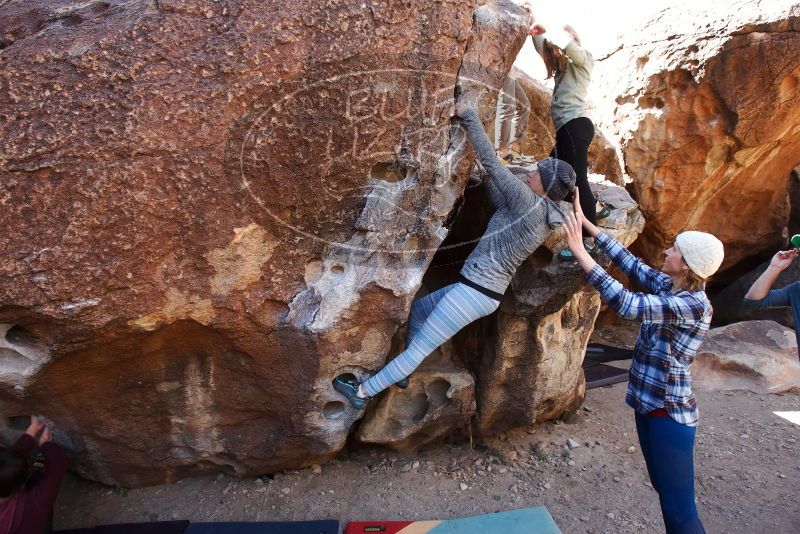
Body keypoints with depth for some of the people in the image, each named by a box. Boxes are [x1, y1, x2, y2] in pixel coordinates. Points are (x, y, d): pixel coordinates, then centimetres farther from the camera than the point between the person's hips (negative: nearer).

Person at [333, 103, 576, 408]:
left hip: (473, 292, -10)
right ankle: (403, 373, 39)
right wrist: (486, 177, 15)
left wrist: (469, 115, -9)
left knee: (419, 348, 0)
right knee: (418, 310, 27)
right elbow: (503, 205, 23)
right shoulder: (545, 219, 8)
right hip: (489, 293, 10)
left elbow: (492, 162, -17)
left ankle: (362, 392, 12)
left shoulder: (531, 204, -18)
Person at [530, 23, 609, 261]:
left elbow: (568, 43, -19)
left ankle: (588, 240, -15)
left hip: (575, 127, -10)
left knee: (577, 180, -15)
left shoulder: (583, 59, 3)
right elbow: (542, 50, 36)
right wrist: (537, 34, 18)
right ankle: (596, 208, 25)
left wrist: (548, 35, -2)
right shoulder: (565, 67, 25)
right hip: (568, 130, 10)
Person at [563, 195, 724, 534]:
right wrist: (587, 224, 6)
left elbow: (628, 305, -36)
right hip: (649, 404, 9)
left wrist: (580, 253, -35)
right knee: (665, 493, 22)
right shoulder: (667, 285, 1)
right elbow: (630, 262, 7)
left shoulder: (694, 305, -24)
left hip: (669, 413, -9)